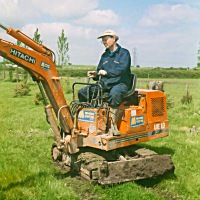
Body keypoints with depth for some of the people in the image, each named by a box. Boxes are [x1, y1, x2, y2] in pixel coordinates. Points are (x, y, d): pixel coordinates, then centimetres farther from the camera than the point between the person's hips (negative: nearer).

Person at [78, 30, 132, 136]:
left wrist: (107, 72, -19)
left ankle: (113, 125, -33)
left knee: (114, 94, -42)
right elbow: (100, 71, 21)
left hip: (120, 83, -6)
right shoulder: (104, 55, 21)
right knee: (82, 92, -11)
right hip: (104, 83, 7)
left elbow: (121, 70, -14)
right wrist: (95, 75, -1)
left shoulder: (124, 53, 1)